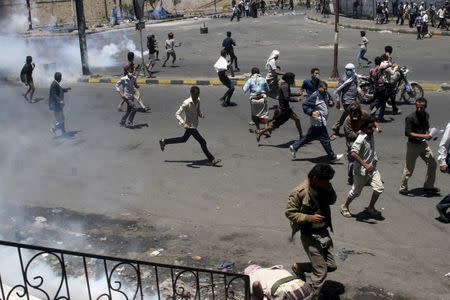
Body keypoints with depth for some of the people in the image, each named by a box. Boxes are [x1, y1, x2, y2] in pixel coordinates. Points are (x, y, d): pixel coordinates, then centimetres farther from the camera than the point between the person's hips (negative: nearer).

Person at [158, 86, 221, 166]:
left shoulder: (198, 100, 0)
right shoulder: (186, 103, -23)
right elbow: (177, 114, -22)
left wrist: (201, 114, -8)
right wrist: (183, 123, -37)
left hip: (195, 125, 9)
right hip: (190, 126, -9)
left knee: (184, 139, 27)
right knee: (202, 142, -9)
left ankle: (164, 141, 40)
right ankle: (211, 160, 2)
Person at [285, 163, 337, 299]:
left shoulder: (323, 188, -2)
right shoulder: (299, 192, -21)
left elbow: (332, 201, 12)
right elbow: (289, 212, -16)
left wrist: (329, 188, -8)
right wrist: (310, 218, -25)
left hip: (324, 232, 7)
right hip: (310, 235, -7)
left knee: (331, 266, 14)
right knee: (321, 271, -2)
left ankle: (299, 268, 31)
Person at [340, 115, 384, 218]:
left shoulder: (371, 135, 2)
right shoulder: (361, 139, -24)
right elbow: (353, 153, -36)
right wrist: (365, 165, -39)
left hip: (372, 168, 7)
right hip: (361, 171, -7)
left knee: (379, 188, -4)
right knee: (356, 191, 7)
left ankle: (370, 208, 17)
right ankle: (345, 207, 32)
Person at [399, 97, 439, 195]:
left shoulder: (426, 115, 3)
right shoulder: (410, 117, -18)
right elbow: (407, 133, -23)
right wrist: (422, 136, -28)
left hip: (423, 144, 7)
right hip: (413, 145, -7)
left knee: (432, 163, 8)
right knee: (409, 169, 2)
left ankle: (428, 186, 23)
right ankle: (403, 188, 18)